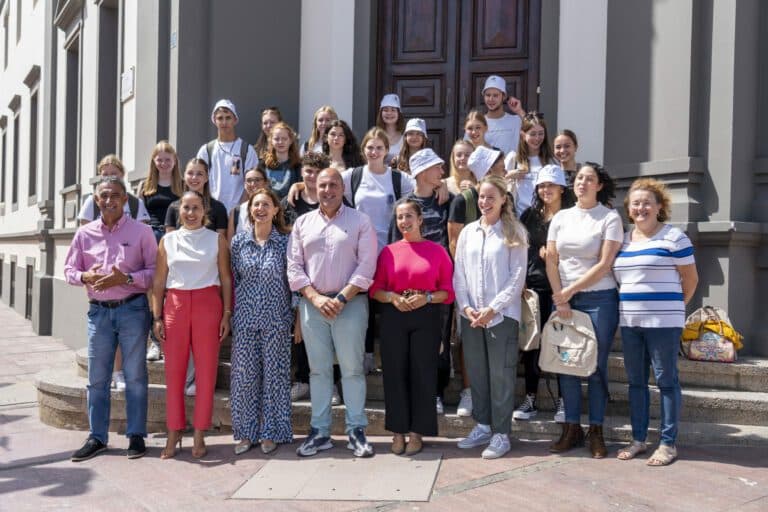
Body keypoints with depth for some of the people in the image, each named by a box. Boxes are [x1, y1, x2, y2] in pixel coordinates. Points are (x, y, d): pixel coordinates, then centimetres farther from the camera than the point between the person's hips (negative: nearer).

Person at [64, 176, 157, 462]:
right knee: (97, 377, 8)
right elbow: (69, 270, 11)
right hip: (99, 311, 3)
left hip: (132, 309, -3)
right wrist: (85, 277, -11)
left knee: (135, 375, 4)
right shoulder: (85, 234, 7)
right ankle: (97, 437, 19)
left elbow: (155, 270, -4)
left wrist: (126, 278, -17)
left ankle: (136, 436, 14)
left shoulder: (141, 231, -1)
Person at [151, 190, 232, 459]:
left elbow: (226, 279, 4)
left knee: (206, 371, 1)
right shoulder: (168, 240, 8)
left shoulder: (216, 239, 4)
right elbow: (159, 281, 8)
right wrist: (157, 317, 2)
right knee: (174, 370, 3)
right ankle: (174, 433, 15)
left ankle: (199, 434, 12)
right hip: (175, 305, 1)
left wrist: (227, 314, -2)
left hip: (207, 305, -1)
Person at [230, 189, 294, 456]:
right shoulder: (239, 241, 5)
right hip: (245, 317, 2)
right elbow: (233, 278, 10)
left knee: (274, 373, 3)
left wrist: (296, 315, -1)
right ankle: (246, 433, 17)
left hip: (276, 317, -2)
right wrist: (230, 313, 7)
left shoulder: (285, 241, 0)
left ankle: (270, 432, 15)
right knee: (245, 374, 5)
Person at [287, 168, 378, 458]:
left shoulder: (360, 221, 3)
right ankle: (320, 431, 16)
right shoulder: (303, 223, 11)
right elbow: (294, 267, 5)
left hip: (350, 302, -3)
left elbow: (366, 266, -5)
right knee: (318, 369, 8)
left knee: (352, 368, 1)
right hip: (312, 303, 3)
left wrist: (341, 298, -13)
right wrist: (316, 298, -8)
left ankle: (356, 431, 10)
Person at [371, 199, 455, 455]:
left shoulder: (437, 250, 2)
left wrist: (427, 298, -16)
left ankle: (417, 432, 15)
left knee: (422, 374, 2)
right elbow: (375, 289, 8)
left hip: (427, 318, -1)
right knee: (395, 373, 4)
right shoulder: (388, 251, 7)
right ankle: (398, 431, 17)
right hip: (394, 318, 2)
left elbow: (448, 291, 1)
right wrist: (392, 297, -11)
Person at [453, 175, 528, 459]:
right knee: (476, 371, 10)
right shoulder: (468, 232, 11)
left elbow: (517, 276, -7)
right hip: (471, 315, 4)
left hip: (502, 315, -4)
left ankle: (501, 433, 8)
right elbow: (459, 274, 9)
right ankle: (483, 426, 23)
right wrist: (465, 307, -4)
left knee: (501, 374, 0)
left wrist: (493, 308, -13)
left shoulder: (514, 233, -1)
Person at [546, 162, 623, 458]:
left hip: (599, 299, -3)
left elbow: (604, 264, -8)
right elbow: (551, 261, 6)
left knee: (596, 367, 1)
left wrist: (570, 290, -10)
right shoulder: (561, 217, 10)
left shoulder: (610, 218, -1)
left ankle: (596, 431, 13)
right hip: (563, 299, 3)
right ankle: (572, 428, 16)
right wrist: (560, 299, -4)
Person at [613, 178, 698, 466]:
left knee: (666, 380, 1)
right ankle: (638, 439, 21)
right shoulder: (623, 240, 13)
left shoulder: (674, 237, -4)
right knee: (635, 381, 11)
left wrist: (674, 307, 6)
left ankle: (668, 443, 10)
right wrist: (631, 304, 9)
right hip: (629, 322, 6)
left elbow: (691, 278, 0)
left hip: (663, 322, -6)